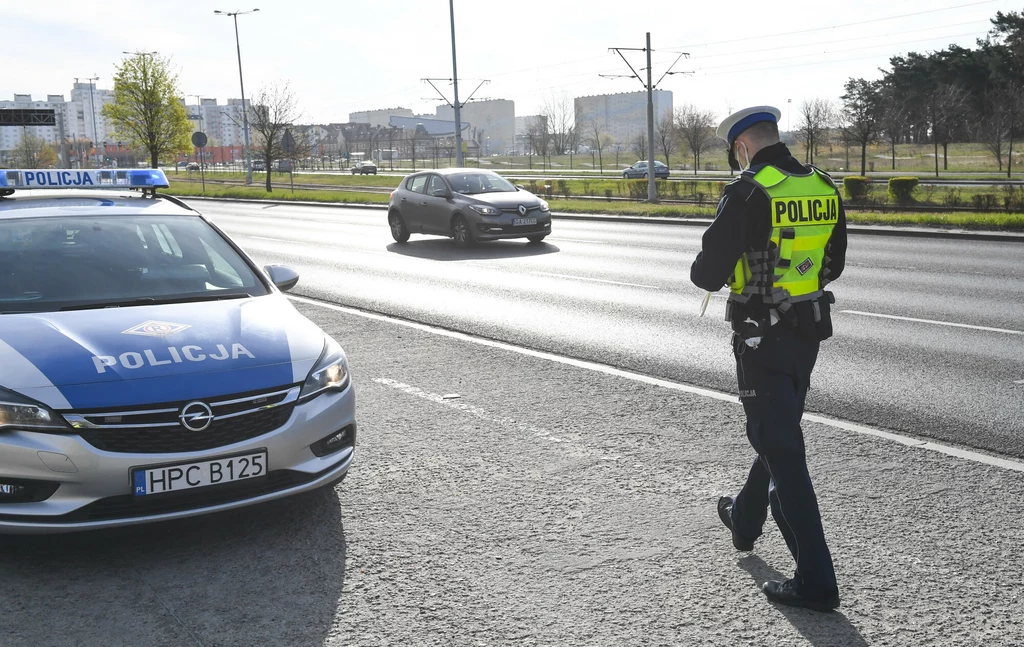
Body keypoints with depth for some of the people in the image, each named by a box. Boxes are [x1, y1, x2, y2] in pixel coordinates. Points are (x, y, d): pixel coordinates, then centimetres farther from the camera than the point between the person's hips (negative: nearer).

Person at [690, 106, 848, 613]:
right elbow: (832, 265, 15)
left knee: (781, 449, -2)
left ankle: (816, 581, 2)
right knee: (779, 433, 23)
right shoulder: (824, 188, 5)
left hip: (761, 337, -8)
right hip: (808, 329, 8)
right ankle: (744, 519, 47)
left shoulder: (747, 194, -17)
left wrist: (708, 272, 5)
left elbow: (707, 273, -18)